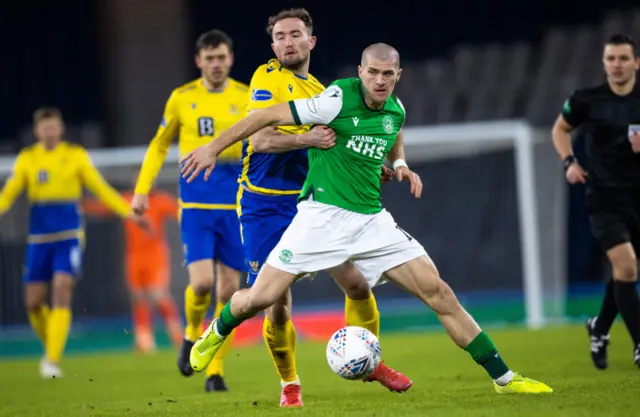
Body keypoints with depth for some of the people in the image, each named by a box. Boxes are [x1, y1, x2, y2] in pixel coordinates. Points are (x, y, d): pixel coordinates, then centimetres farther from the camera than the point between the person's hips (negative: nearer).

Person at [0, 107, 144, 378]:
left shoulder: (75, 155, 3)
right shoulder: (27, 159, 6)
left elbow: (100, 188, 5)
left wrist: (128, 213, -4)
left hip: (68, 236, -2)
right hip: (39, 238, 2)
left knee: (61, 292, -16)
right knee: (33, 302, 1)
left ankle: (53, 362, -16)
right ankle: (50, 346, 28)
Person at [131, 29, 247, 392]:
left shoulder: (247, 98, 3)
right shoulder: (182, 99, 5)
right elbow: (160, 145, 15)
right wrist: (142, 189, 9)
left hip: (236, 204, 1)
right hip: (196, 203, -1)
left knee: (229, 290, 0)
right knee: (202, 282, -16)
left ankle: (216, 369, 12)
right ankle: (192, 334, 15)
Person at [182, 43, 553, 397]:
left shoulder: (396, 110, 6)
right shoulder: (338, 100, -13)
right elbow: (271, 116, -9)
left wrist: (400, 164, 10)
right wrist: (214, 148, -9)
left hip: (372, 220, 5)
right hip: (323, 216, -5)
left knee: (438, 291, -5)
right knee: (259, 298, -9)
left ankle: (503, 377, 0)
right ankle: (217, 334, 28)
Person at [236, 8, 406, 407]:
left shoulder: (320, 91, 13)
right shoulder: (267, 78, -7)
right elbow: (261, 140, -18)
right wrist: (307, 139, -29)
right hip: (266, 205, -5)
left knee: (357, 280, -3)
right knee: (277, 303, -5)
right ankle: (290, 384, 16)